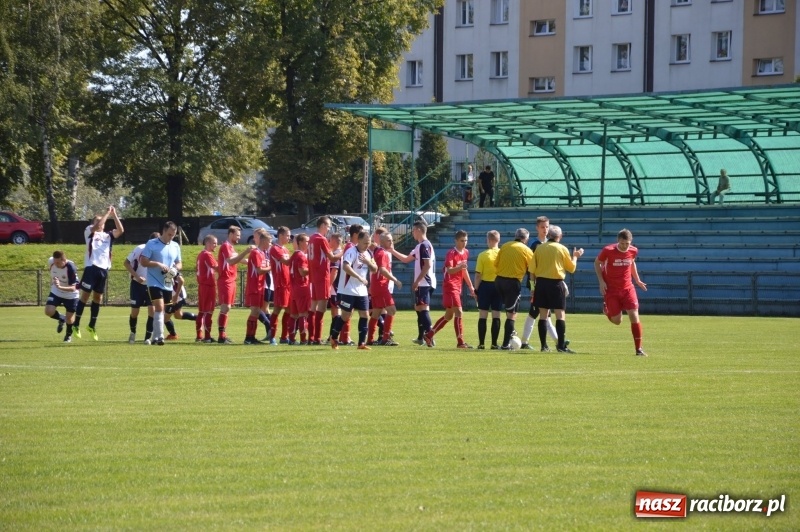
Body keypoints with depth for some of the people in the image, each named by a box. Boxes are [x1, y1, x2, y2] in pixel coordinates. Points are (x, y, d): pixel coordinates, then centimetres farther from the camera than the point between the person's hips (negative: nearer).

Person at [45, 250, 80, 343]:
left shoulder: (71, 268, -33)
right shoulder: (51, 262, -18)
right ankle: (61, 319, 18)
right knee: (48, 311, -16)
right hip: (56, 292, 4)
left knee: (69, 319, 3)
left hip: (70, 295, -4)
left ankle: (69, 335, 36)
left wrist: (60, 287, -50)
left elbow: (73, 288, -35)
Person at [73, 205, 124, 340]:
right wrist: (107, 213, -10)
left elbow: (120, 230, 2)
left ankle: (92, 326, 20)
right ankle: (76, 325, -1)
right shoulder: (89, 232, 6)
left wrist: (114, 215, -2)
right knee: (85, 296, -5)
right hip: (91, 267, -5)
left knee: (97, 298, 10)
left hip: (104, 269, 5)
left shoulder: (108, 236, 18)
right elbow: (97, 226, -15)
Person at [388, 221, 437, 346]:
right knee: (419, 308, 17)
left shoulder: (425, 245, -14)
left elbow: (427, 265, -21)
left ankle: (430, 338, -19)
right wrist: (393, 251, 24)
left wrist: (417, 281, -21)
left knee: (423, 309, -14)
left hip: (424, 283, -11)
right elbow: (406, 259, 29)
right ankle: (421, 337, 25)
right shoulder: (419, 246, 18)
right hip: (422, 283, 11)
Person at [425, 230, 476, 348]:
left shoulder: (466, 253, 11)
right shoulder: (451, 253, -13)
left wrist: (471, 286, 21)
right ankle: (460, 342, -15)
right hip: (450, 286, -9)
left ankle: (429, 335, 23)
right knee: (459, 312, -15)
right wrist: (460, 267, -42)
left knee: (449, 315, 13)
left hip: (457, 287, 9)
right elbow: (449, 270, -24)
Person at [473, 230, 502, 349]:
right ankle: (494, 343, 5)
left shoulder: (483, 255, -8)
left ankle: (481, 343, 2)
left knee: (483, 316, 4)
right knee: (496, 315, 6)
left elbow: (478, 275, -8)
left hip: (485, 285, -2)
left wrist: (476, 289, 1)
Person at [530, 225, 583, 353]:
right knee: (560, 314, -2)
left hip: (541, 282, 3)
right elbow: (571, 268, 4)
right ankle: (561, 345, -10)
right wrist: (575, 256, 21)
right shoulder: (562, 249, -3)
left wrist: (534, 284, 15)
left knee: (543, 314, 7)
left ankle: (544, 345, 7)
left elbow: (532, 269, 4)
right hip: (556, 283, -3)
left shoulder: (539, 248, 5)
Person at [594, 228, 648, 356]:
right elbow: (597, 263, 0)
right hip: (611, 290, -2)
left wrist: (637, 280, 18)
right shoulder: (608, 251, -17)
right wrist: (601, 281, -9)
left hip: (627, 289, 2)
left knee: (634, 316, -10)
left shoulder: (633, 251, -6)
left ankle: (639, 349, -2)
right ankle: (606, 310, 38)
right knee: (617, 321, 2)